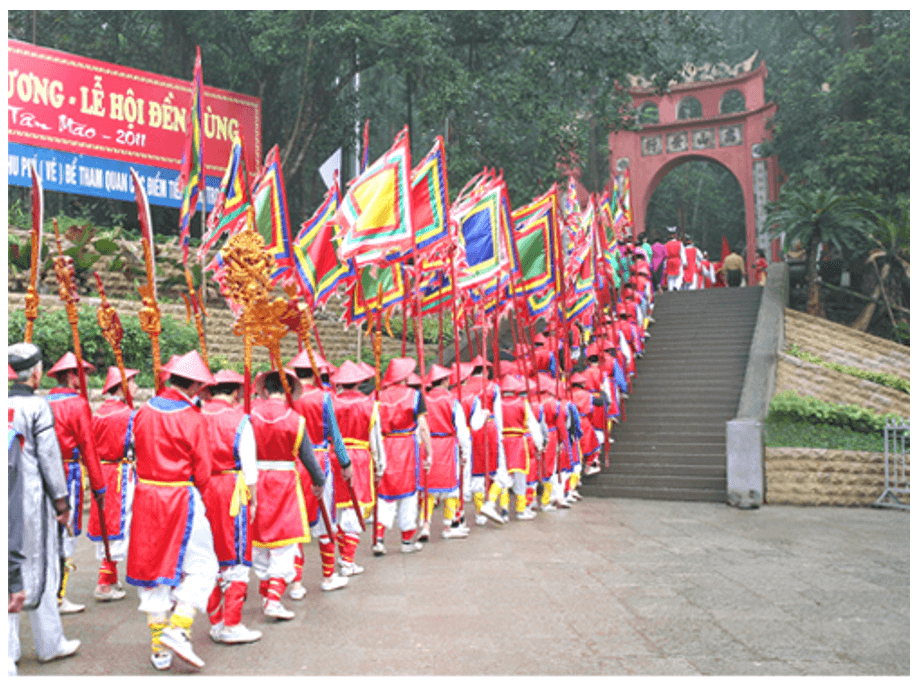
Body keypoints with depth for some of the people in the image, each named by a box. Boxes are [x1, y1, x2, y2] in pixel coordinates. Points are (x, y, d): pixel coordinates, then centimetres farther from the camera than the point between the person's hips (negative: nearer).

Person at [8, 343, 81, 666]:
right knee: (40, 571, 5)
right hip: (31, 499, -5)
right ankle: (50, 644, 16)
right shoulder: (37, 406, -11)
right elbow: (49, 459, -11)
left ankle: (8, 648, 18)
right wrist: (62, 503, -4)